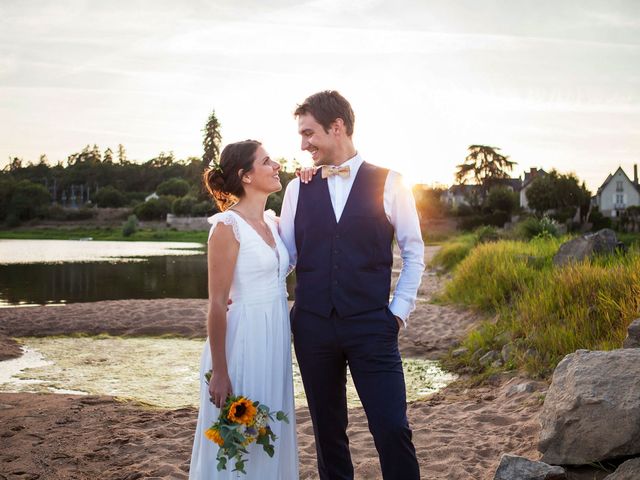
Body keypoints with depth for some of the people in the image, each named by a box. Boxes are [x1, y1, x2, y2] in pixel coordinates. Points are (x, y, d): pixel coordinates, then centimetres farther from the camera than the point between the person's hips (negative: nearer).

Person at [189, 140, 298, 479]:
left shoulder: (272, 222, 9)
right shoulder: (228, 227, -12)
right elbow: (217, 304, -13)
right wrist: (219, 373, -15)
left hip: (276, 340, 7)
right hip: (243, 340, -7)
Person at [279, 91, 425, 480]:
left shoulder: (388, 183, -1)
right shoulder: (298, 189, 7)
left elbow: (414, 252, 4)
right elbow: (284, 255, 8)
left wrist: (399, 310, -1)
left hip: (371, 326, -3)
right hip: (312, 326, 3)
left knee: (392, 429, -7)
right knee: (328, 429, 12)